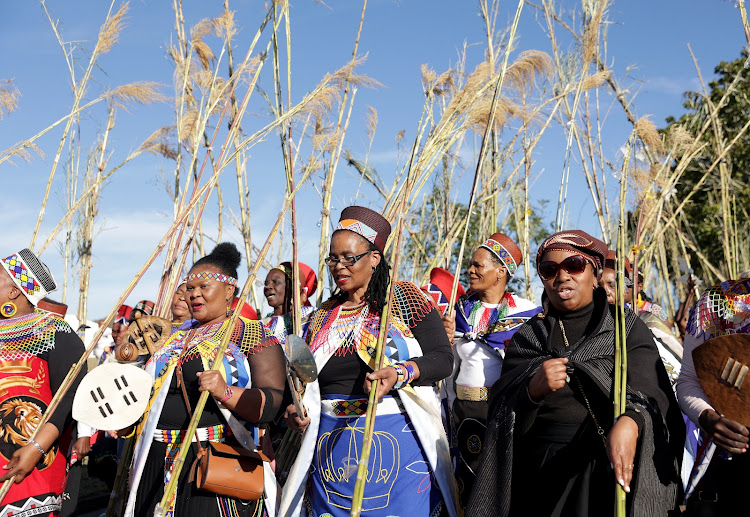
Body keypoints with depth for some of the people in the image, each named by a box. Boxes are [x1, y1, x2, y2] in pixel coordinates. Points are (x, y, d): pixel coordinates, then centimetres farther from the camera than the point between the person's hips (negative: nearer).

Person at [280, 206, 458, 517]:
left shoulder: (404, 298, 1)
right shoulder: (322, 317, 14)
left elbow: (443, 358, -7)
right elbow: (304, 381, 19)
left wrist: (400, 373, -24)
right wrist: (295, 411, -2)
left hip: (399, 444, -4)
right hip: (332, 450, 4)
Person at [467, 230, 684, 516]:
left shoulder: (627, 327, 4)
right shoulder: (526, 337, 10)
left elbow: (647, 394, -10)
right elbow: (502, 420, 3)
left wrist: (629, 422, -32)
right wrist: (533, 391, -17)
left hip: (609, 469, -1)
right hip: (541, 474, 2)